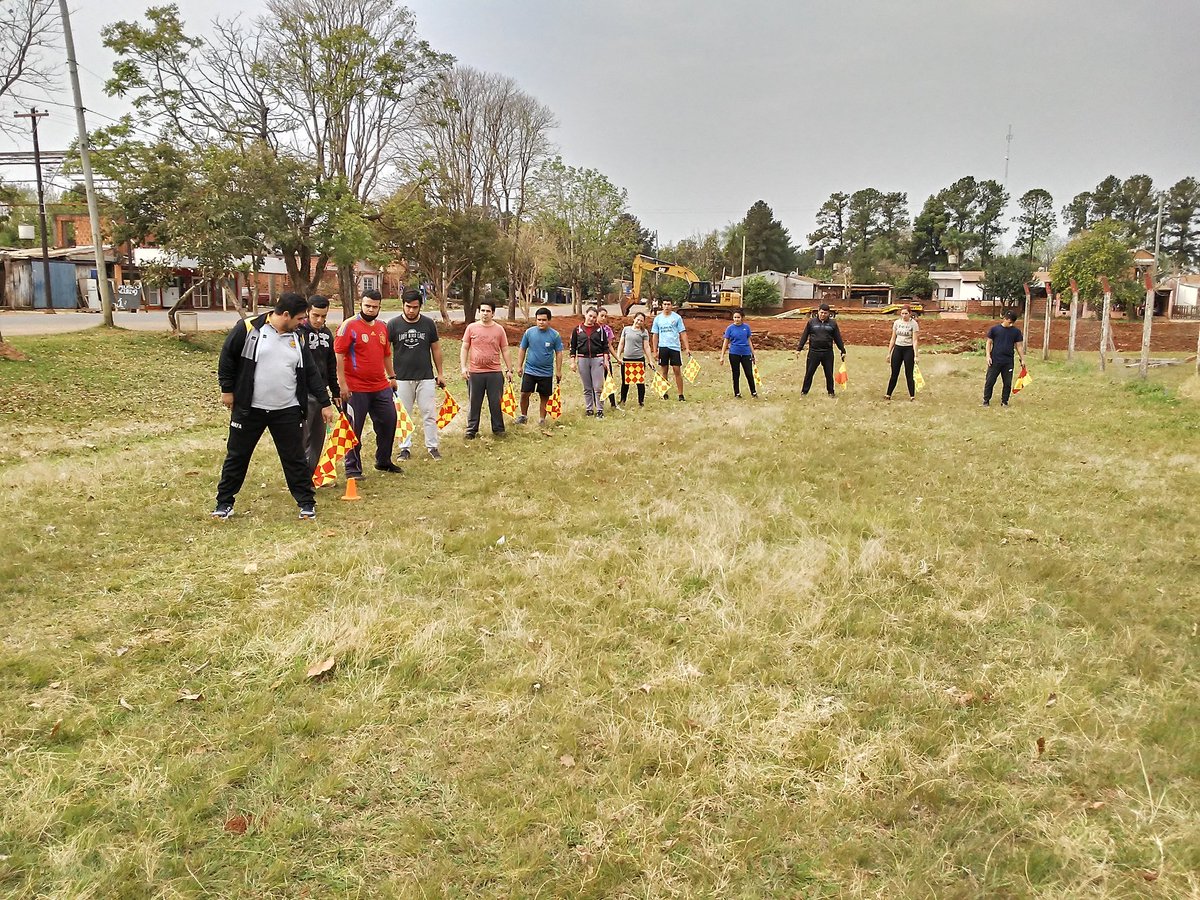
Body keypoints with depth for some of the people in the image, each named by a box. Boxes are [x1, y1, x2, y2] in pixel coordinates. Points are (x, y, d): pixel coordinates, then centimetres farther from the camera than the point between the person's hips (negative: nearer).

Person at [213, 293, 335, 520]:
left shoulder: (296, 339, 6)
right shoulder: (248, 329, -10)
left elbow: (312, 373, 10)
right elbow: (227, 357, -2)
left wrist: (325, 403, 9)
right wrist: (227, 389, -1)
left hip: (288, 411, 3)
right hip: (249, 409, -3)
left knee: (295, 458, 5)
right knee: (236, 456, 10)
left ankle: (306, 502, 16)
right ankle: (224, 502, 24)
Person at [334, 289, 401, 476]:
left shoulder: (382, 327, 11)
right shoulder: (349, 326, -10)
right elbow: (339, 355, -13)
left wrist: (391, 376, 22)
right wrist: (342, 384, -16)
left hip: (381, 387, 7)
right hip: (355, 389, -7)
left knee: (389, 421, 13)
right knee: (354, 429, 1)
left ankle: (384, 461, 29)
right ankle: (353, 468, 12)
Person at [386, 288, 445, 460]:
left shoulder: (428, 323, 2)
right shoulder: (393, 325, -2)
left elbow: (436, 349, 9)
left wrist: (440, 373, 9)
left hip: (426, 377, 0)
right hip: (402, 379, 0)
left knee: (429, 414, 2)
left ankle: (432, 446, 12)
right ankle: (405, 448, 16)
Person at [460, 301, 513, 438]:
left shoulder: (499, 329, 4)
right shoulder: (471, 328, 2)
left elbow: (505, 350, 9)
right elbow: (464, 349, 4)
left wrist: (509, 369, 6)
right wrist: (463, 367, -5)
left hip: (495, 373, 0)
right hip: (475, 372, 0)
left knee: (496, 402, 6)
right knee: (474, 403, 7)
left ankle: (498, 429, 18)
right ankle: (472, 430, 17)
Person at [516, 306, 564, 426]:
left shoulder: (555, 335, -5)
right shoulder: (529, 332, -1)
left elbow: (559, 353, 0)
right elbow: (522, 350, 7)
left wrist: (558, 371, -1)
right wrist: (519, 366, 5)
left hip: (546, 372, -1)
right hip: (529, 370, 1)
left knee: (545, 397, 7)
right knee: (524, 393, -3)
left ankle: (542, 419, 21)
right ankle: (523, 416, 17)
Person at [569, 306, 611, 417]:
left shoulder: (600, 329, 4)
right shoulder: (578, 329, 4)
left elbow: (605, 346, 7)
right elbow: (573, 347, 7)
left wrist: (606, 360, 0)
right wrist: (573, 362, 2)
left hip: (597, 359, -1)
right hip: (582, 359, 1)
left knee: (598, 387, -3)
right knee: (587, 388, 9)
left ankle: (600, 410, 3)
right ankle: (589, 409, 17)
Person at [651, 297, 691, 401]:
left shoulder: (677, 317, 2)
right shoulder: (658, 318, 7)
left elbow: (683, 333, 1)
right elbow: (655, 335, 9)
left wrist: (687, 348, -5)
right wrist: (654, 350, 3)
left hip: (675, 347, -2)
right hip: (662, 347, 2)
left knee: (677, 371, -3)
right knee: (663, 371, 7)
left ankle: (681, 394, 0)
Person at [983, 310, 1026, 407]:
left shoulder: (1016, 331, 5)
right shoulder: (994, 329, -1)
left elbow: (1019, 346, 8)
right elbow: (989, 343, 2)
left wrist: (1022, 359, 5)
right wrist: (988, 356, -7)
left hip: (1008, 362, 2)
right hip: (995, 361, -2)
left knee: (1008, 383, 6)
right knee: (989, 381, 2)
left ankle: (1004, 401, 18)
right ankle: (986, 400, 13)